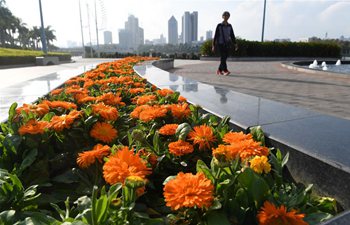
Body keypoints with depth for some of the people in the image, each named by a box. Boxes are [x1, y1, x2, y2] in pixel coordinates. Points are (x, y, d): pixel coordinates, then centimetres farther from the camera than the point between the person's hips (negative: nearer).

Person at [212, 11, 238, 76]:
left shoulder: (229, 26, 10)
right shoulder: (219, 26, -1)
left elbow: (232, 36, 11)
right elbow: (215, 36, -1)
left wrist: (235, 44, 2)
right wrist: (213, 45, -4)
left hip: (227, 44, 5)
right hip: (220, 44, -4)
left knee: (224, 58, 5)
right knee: (223, 58, -15)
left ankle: (219, 71, 18)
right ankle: (225, 71, -19)